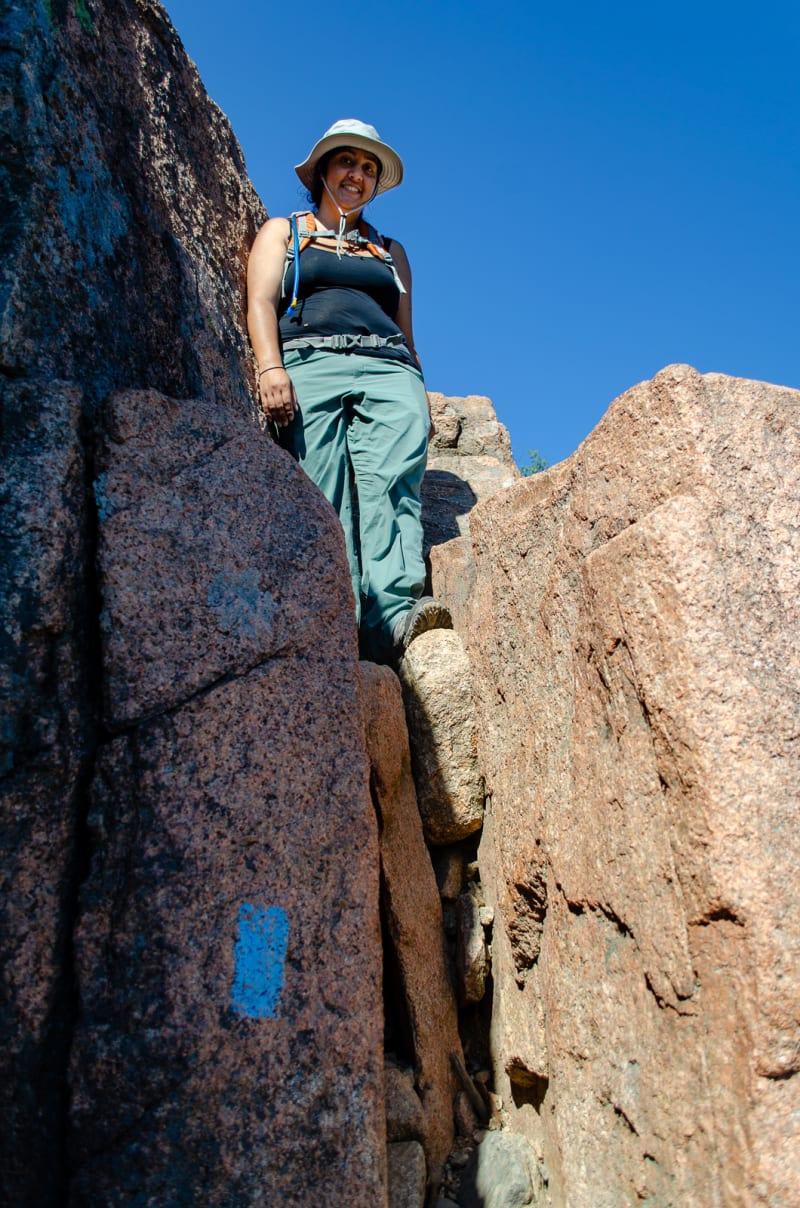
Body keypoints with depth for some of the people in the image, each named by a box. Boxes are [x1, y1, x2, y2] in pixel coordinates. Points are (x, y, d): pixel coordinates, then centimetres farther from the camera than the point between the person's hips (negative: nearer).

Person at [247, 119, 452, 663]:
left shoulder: (391, 250, 34)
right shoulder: (283, 231, 26)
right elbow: (262, 301, 9)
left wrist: (422, 399, 14)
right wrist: (271, 368, -10)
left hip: (388, 371, 2)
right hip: (309, 362, -1)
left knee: (393, 481, -26)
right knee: (326, 499, -22)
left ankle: (395, 614, -43)